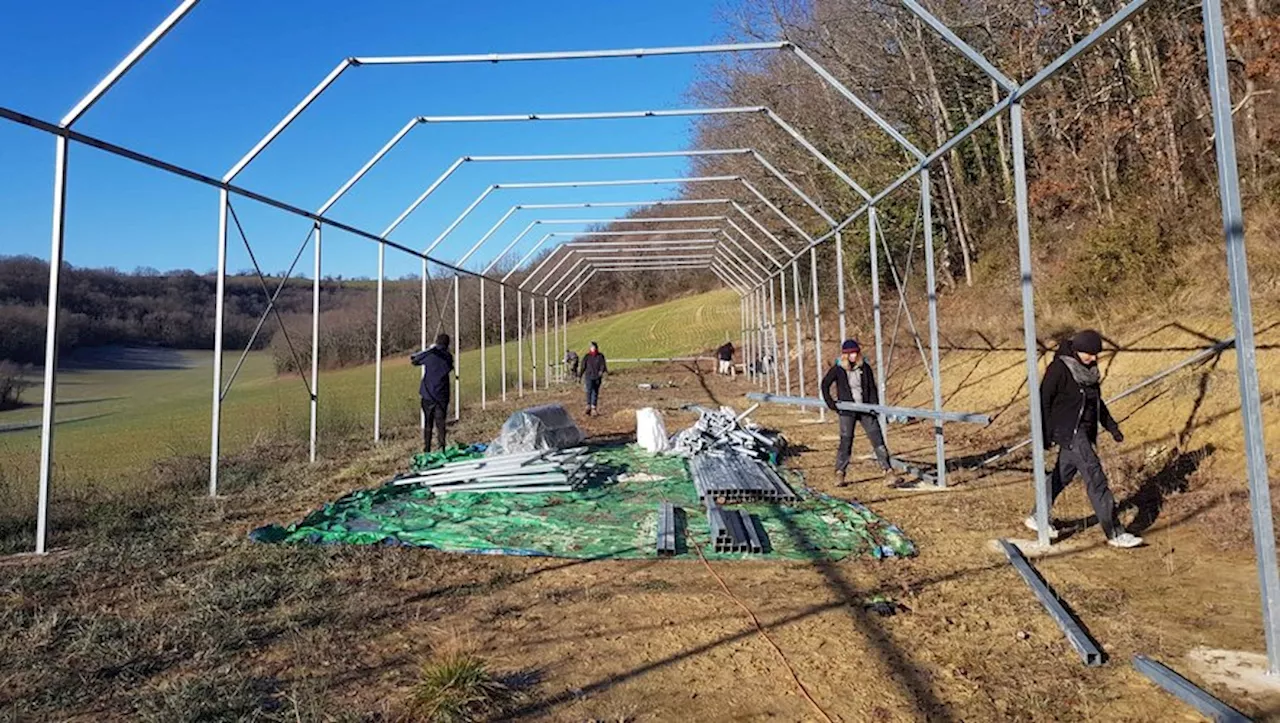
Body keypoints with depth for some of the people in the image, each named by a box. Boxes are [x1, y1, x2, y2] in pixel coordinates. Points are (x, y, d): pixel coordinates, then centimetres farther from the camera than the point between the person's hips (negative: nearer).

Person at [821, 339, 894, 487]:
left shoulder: (865, 368, 3)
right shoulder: (838, 369, -3)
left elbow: (872, 389, 6)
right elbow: (825, 384, 5)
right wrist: (829, 402, -4)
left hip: (865, 409, 2)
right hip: (847, 410, -2)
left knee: (877, 438, 0)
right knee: (846, 441, -5)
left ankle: (888, 470, 7)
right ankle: (839, 474, 3)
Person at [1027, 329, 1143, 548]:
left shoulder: (1089, 369, 10)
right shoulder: (1059, 369, -15)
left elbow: (1096, 400, 22)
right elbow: (1044, 401, -14)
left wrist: (1112, 426, 20)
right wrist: (1046, 435, -14)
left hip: (1084, 431, 8)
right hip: (1068, 430, -8)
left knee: (1063, 475, 13)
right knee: (1096, 478, -9)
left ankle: (1037, 518, 26)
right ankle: (1114, 533, -4)